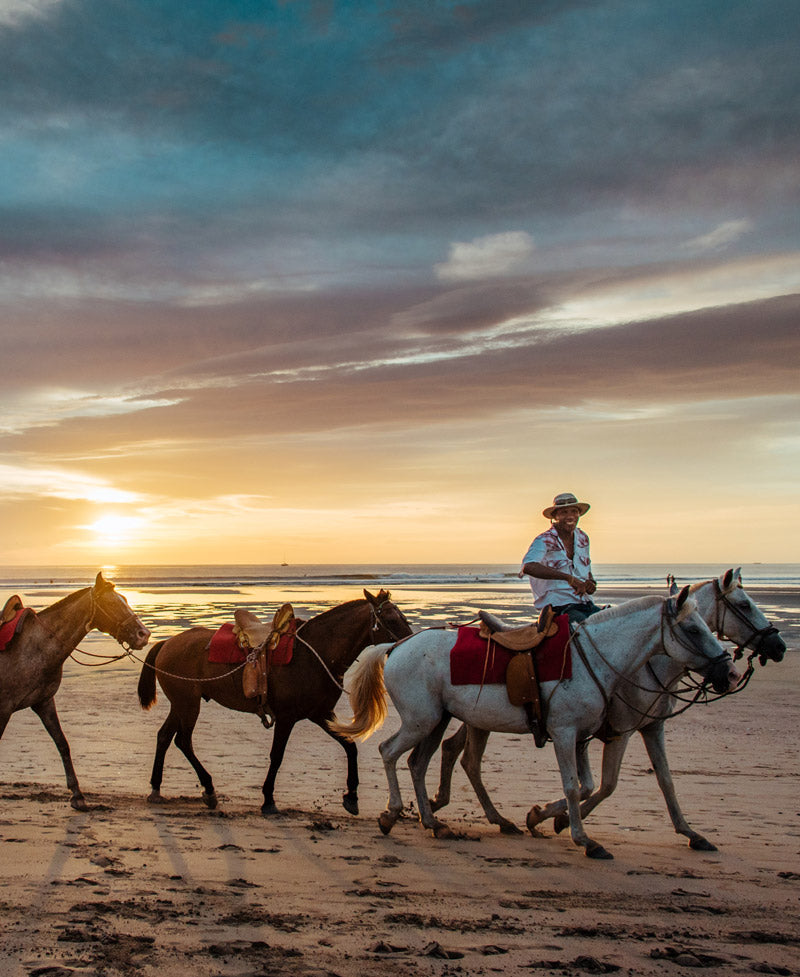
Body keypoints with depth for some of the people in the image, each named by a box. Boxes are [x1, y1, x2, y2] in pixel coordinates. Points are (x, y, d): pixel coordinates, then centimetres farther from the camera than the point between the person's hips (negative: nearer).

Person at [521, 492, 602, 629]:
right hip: (557, 607, -7)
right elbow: (528, 566, -30)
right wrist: (569, 578, -37)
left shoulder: (582, 538, 13)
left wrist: (591, 583, 0)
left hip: (586, 604, 7)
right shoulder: (544, 541, -8)